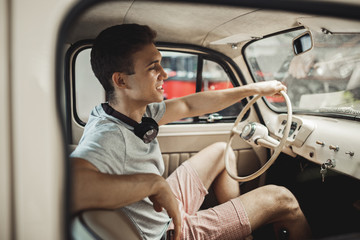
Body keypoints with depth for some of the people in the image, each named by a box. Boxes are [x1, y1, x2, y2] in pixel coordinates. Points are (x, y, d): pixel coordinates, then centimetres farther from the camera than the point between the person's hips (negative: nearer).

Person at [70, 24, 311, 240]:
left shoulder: (137, 109, -8)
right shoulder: (108, 136, -35)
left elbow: (189, 106, 4)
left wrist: (255, 88, 9)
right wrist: (154, 183, -47)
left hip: (165, 208, 9)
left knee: (222, 151, 24)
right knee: (282, 200, -3)